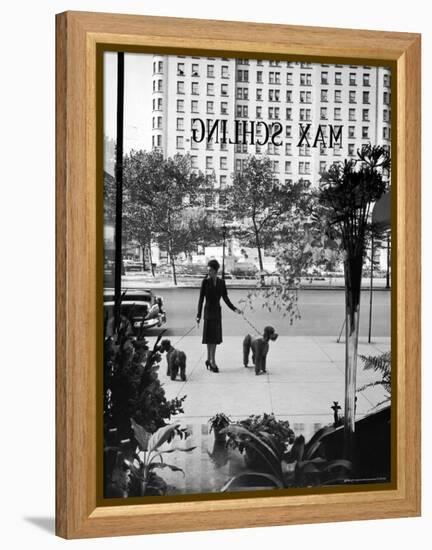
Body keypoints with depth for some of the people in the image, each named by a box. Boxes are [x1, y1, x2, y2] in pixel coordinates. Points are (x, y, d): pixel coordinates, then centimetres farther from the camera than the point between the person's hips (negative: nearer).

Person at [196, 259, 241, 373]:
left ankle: (209, 359, 19)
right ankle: (212, 361, -1)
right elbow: (201, 298, -8)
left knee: (215, 336, 9)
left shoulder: (221, 282, 4)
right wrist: (199, 315, -12)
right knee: (210, 336, -5)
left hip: (217, 310, 5)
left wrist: (234, 309, 0)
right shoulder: (205, 282, -8)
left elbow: (225, 297, 9)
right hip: (208, 310, -5)